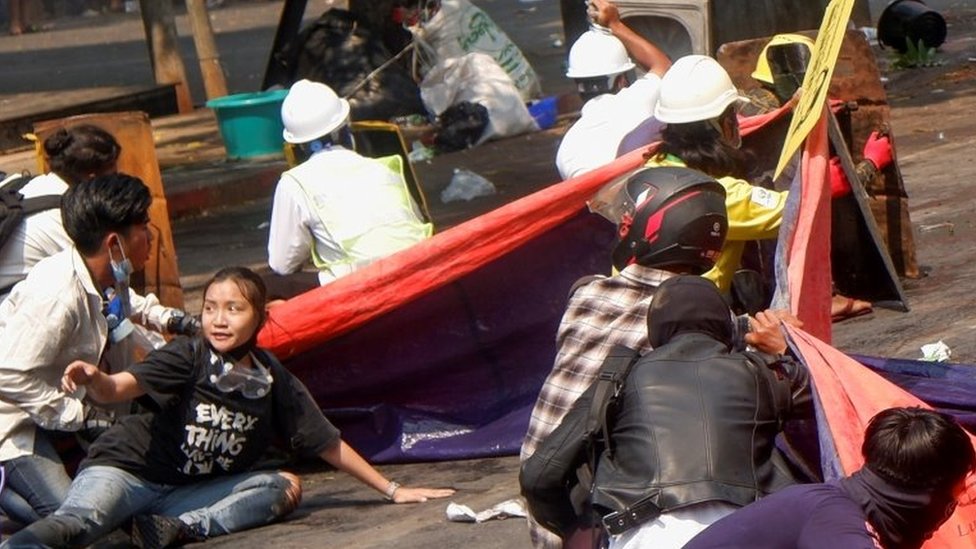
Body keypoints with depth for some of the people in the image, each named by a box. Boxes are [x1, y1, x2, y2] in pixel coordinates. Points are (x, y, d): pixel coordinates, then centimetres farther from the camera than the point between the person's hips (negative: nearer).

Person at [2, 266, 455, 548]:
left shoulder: (274, 381, 0)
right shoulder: (187, 358, -12)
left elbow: (329, 445, 9)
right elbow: (119, 388, -28)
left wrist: (392, 490, 13)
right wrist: (93, 379, -52)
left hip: (186, 493, 5)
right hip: (125, 470, -5)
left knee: (286, 487, -9)